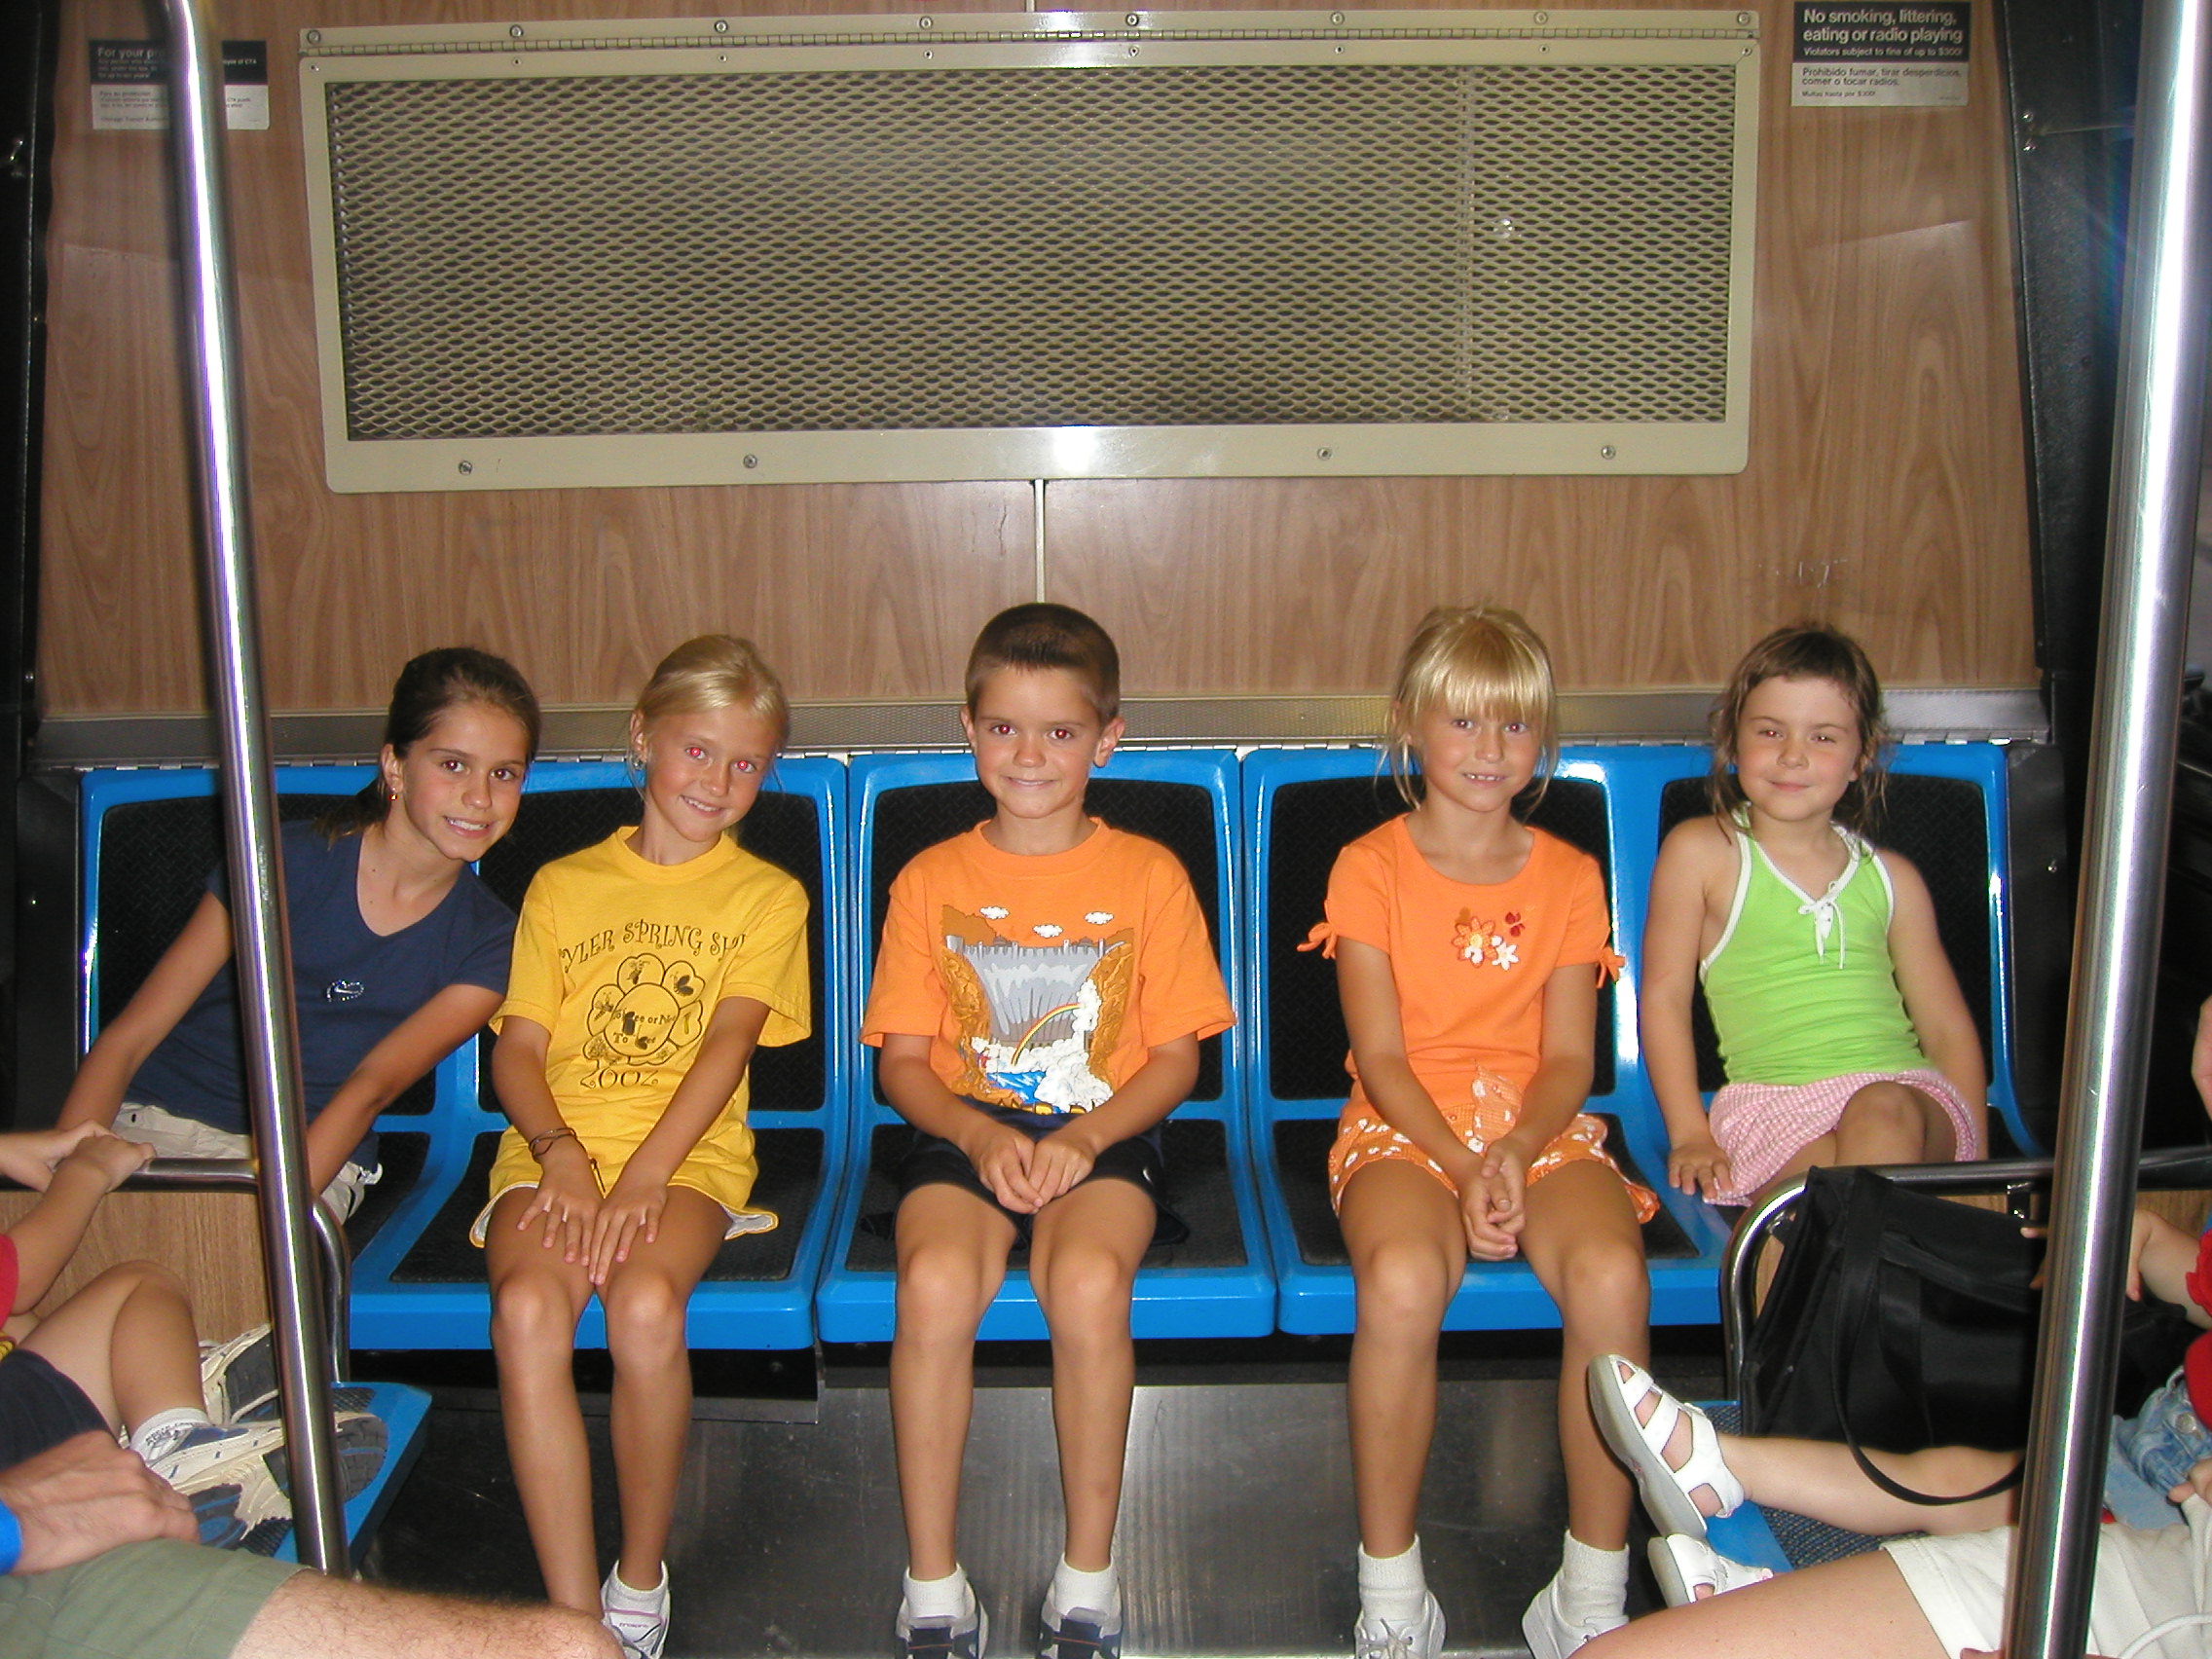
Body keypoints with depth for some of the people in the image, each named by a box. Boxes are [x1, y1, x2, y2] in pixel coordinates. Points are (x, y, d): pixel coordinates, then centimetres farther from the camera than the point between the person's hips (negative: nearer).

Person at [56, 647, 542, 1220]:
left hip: (314, 1161, 0)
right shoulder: (291, 861, -2)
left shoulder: (486, 940, 3)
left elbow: (372, 1086, -9)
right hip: (154, 1126, 0)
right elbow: (127, 1039, -3)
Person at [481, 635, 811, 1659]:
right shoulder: (562, 886, 18)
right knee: (527, 1307, -30)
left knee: (646, 1302, -33)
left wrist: (644, 1176, -17)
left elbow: (727, 1044, -3)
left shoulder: (767, 897, 12)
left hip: (690, 1154, -2)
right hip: (555, 1149, 2)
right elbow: (517, 1048, 10)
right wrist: (562, 1153, -11)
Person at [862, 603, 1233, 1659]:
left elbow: (1175, 1056, 4)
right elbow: (902, 1059, 7)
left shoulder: (1148, 876, 5)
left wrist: (1082, 1138, -13)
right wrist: (980, 1135, -12)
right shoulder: (931, 880, 8)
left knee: (1089, 1282, -33)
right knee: (935, 1282, -31)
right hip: (964, 1134, 1)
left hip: (1103, 1135, -1)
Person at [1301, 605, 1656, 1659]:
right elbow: (1381, 1055, -2)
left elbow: (1569, 1057, 5)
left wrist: (1513, 1153, -15)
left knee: (1611, 1276, -31)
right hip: (1404, 1127, -2)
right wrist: (1459, 1163, -18)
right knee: (1401, 1281, -36)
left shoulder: (1568, 877, 12)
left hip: (1541, 1127, 2)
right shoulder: (1369, 868, 5)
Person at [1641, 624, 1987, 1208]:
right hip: (1771, 1103, -2)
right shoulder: (1700, 852, 9)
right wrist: (1689, 1134, -2)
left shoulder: (1892, 878, 18)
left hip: (1905, 1092, 3)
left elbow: (1948, 1029, 19)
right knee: (1832, 1178, -35)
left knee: (1884, 1112, -33)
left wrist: (1969, 1151, 4)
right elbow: (1664, 995, 6)